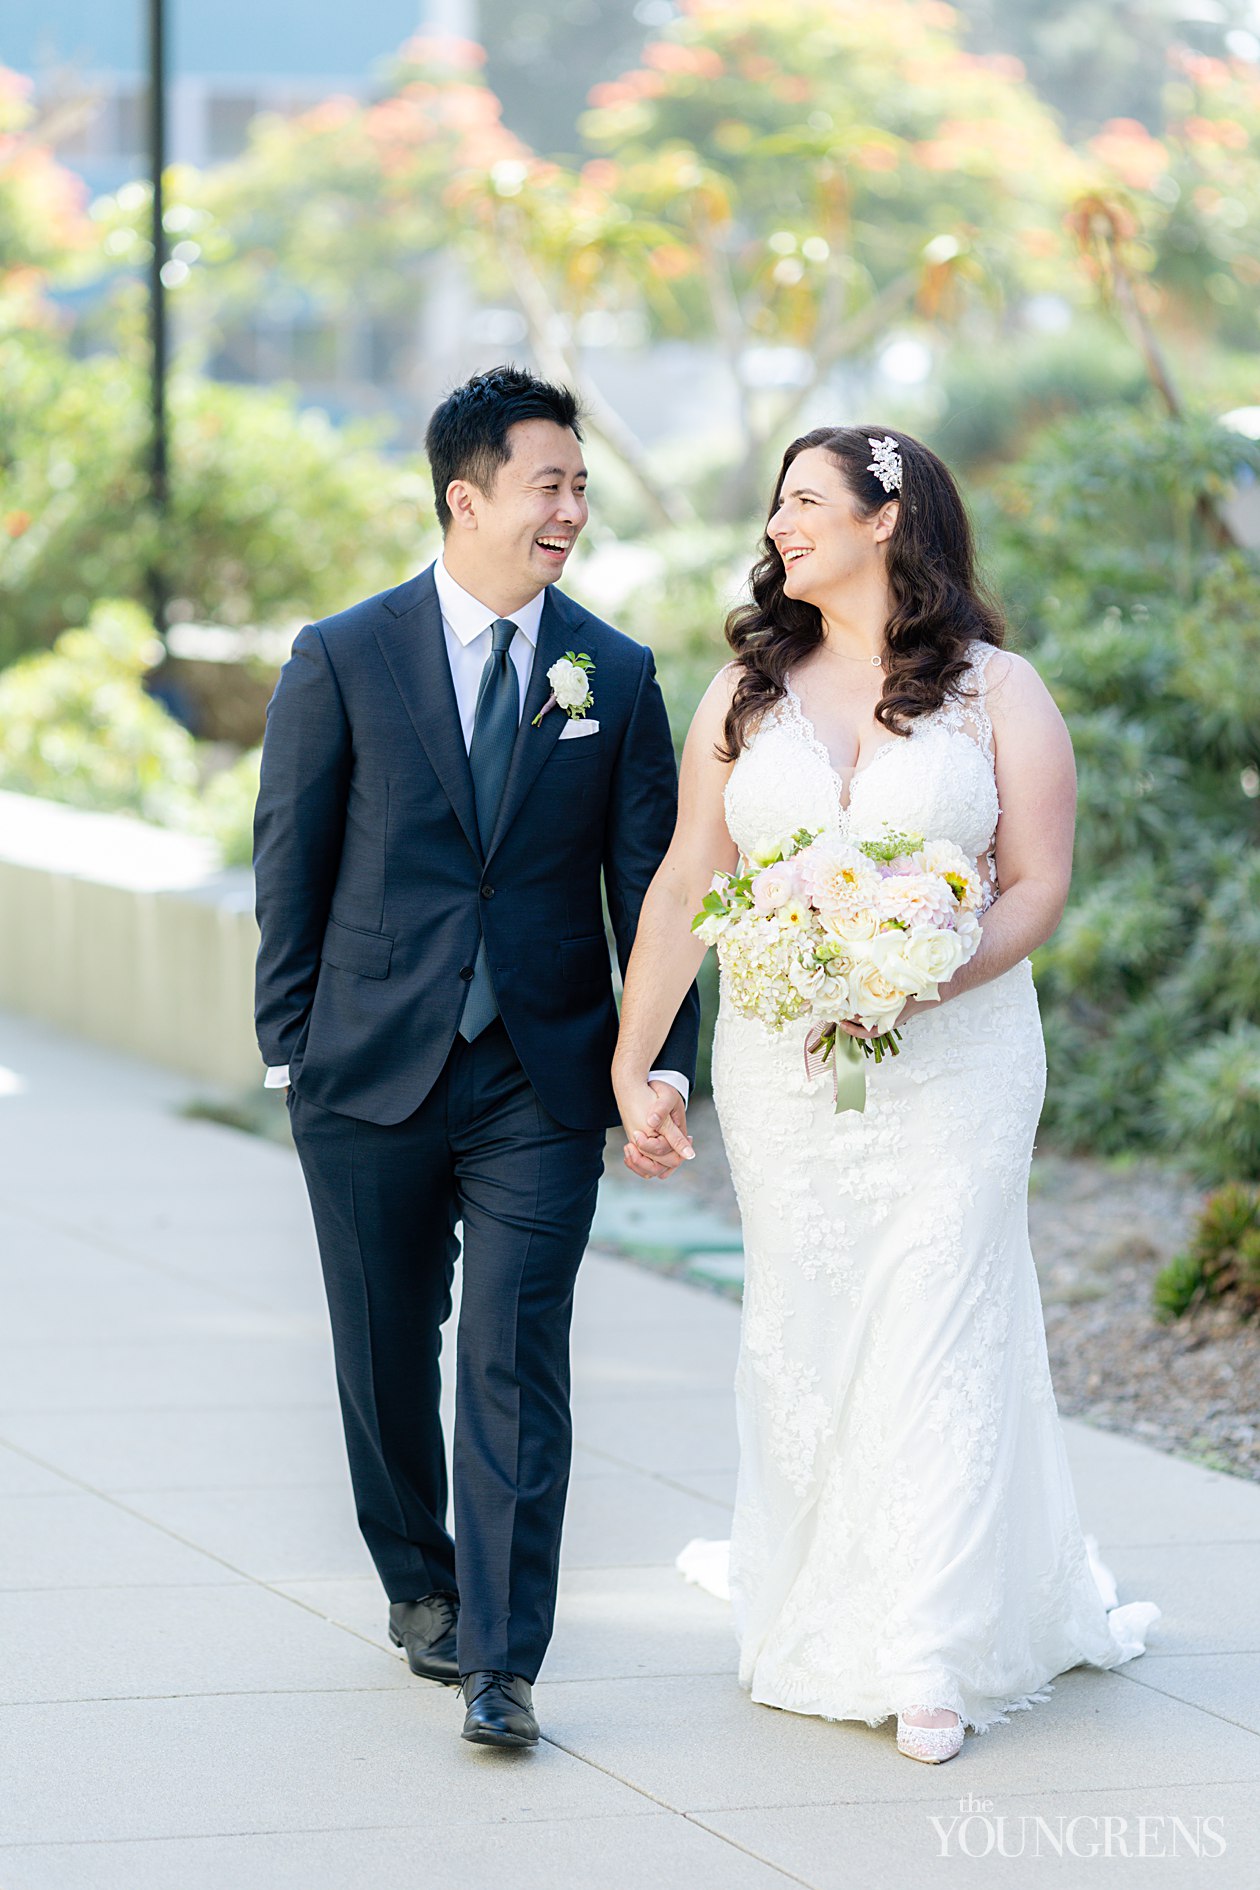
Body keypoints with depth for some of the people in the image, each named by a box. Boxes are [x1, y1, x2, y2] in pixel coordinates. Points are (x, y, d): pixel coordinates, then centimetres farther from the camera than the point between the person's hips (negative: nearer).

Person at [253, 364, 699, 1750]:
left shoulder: (615, 675, 3)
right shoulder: (342, 660, -2)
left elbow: (648, 883, 3)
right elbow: (288, 868, 2)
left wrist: (666, 1064, -3)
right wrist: (289, 1050, 0)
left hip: (543, 1080, 0)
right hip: (370, 1069, 0)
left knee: (518, 1363, -6)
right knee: (387, 1358, 12)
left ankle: (502, 1662, -4)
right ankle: (420, 1585, 33)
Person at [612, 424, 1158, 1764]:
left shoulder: (997, 692, 0)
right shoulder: (749, 690, 8)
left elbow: (1037, 889, -5)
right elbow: (683, 885, 7)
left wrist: (916, 987, -20)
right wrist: (630, 1063, 3)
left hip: (956, 1059, -3)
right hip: (779, 1064, 3)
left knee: (939, 1337, -4)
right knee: (801, 1339, 6)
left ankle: (933, 1662, 1)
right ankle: (818, 1633, 19)